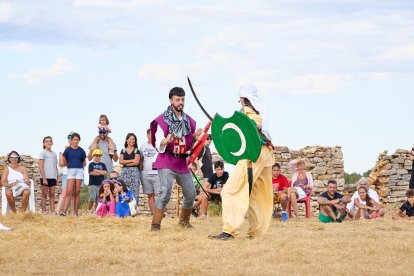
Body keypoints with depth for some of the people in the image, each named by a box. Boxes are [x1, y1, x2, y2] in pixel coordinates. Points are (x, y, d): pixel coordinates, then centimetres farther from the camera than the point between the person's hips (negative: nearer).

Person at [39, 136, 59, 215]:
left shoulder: (54, 154, 13)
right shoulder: (43, 153, -3)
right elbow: (41, 167, -8)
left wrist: (57, 178, 10)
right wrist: (44, 178, -14)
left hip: (53, 177, 5)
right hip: (45, 177, -5)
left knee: (52, 194, 4)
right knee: (44, 195, -1)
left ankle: (52, 212, 4)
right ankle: (43, 212, 0)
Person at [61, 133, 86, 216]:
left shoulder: (81, 151, 7)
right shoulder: (68, 150, 3)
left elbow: (84, 162, 16)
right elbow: (64, 162, 11)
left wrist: (79, 167, 6)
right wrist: (71, 165, 10)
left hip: (79, 171, 2)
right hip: (70, 171, -2)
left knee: (77, 192, 2)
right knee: (69, 192, -11)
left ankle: (75, 212, 3)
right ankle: (64, 211, -17)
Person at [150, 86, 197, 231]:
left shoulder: (189, 121, 9)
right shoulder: (162, 120, -8)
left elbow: (192, 145, 19)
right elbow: (159, 147, -11)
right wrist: (165, 141, -32)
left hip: (182, 163, 6)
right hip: (166, 162, -6)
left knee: (191, 193, 10)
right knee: (166, 192, -21)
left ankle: (184, 220, 34)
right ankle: (155, 225, -18)